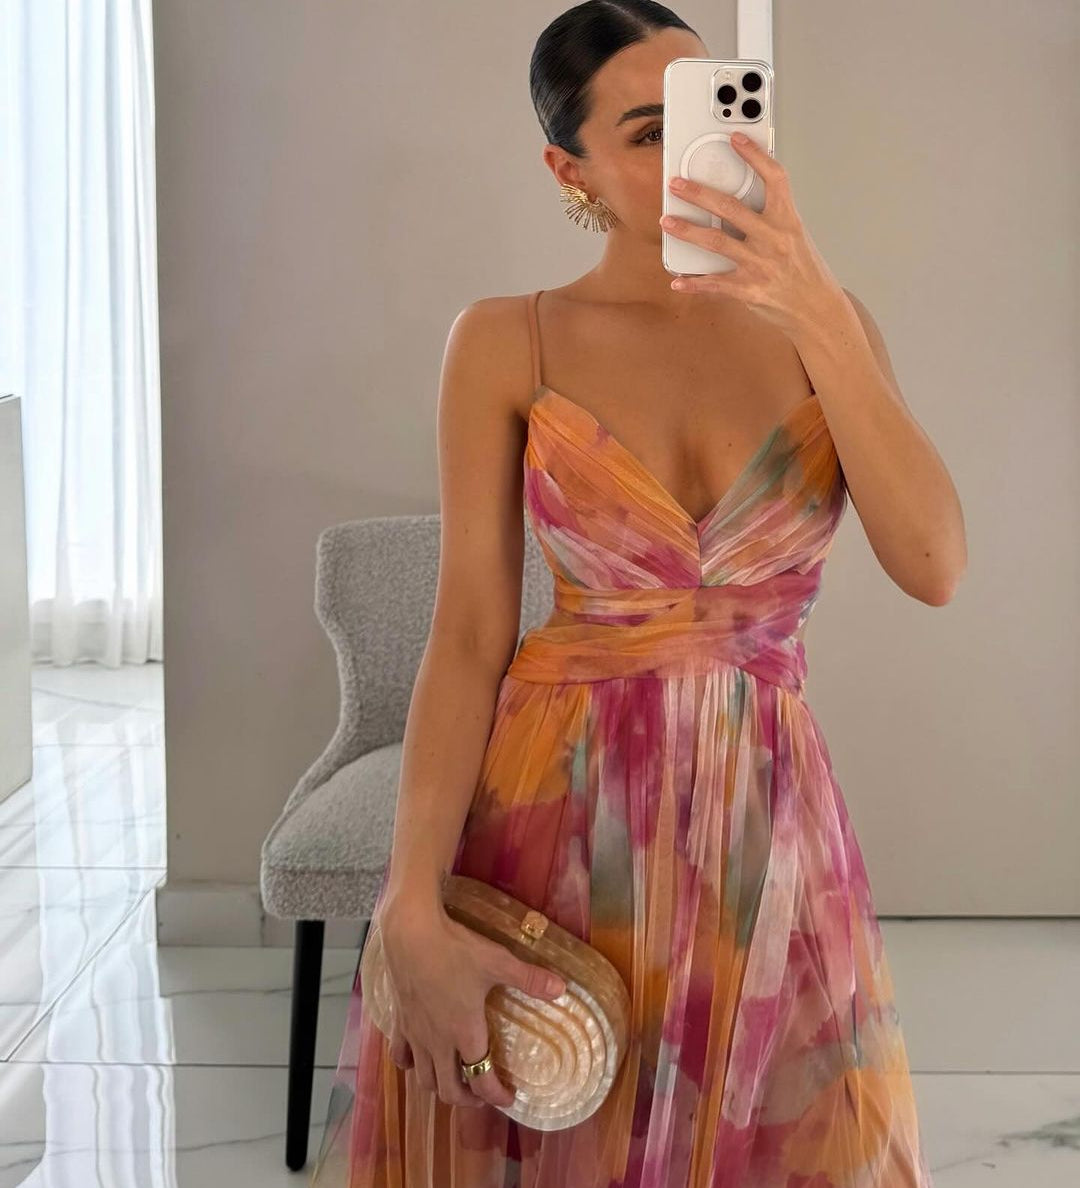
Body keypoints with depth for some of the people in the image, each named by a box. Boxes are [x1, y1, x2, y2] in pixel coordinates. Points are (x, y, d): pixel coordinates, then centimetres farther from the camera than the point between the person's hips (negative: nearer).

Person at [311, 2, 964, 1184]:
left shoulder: (822, 322, 2)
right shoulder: (507, 341, -4)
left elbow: (932, 565, -11)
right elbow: (469, 633, -8)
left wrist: (818, 310, -18)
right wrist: (414, 909, -15)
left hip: (768, 822, 2)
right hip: (550, 818, -2)